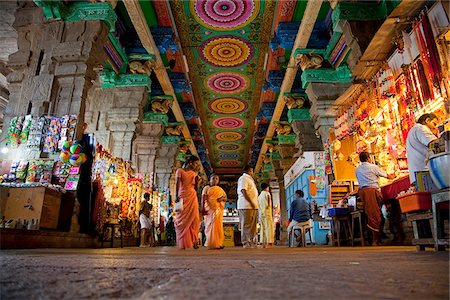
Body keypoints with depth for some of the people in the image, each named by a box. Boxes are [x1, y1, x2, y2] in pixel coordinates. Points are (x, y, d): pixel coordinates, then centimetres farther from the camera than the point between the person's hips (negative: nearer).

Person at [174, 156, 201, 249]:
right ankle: (183, 243, 1)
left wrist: (197, 178, 1)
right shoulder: (180, 171, 4)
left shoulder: (194, 174, 18)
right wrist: (177, 196, -21)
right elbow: (177, 183, -9)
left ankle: (193, 241, -2)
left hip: (192, 198, 4)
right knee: (182, 220, -3)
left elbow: (196, 188, 14)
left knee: (194, 219, -5)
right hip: (182, 197, -4)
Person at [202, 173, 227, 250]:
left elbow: (225, 198, 14)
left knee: (217, 225, -3)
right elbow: (203, 198, -3)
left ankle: (217, 243, 2)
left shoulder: (220, 189, 19)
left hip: (218, 210, 3)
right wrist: (202, 208, -15)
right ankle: (211, 243, 2)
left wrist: (222, 199, -9)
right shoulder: (206, 188, 8)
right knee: (210, 225, -5)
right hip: (209, 209, -3)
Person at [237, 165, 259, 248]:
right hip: (246, 206, -10)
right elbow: (243, 191, -16)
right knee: (246, 226, -7)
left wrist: (254, 204, 14)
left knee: (253, 225, 9)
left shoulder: (249, 179, 26)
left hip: (253, 206, 10)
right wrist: (251, 203, -19)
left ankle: (252, 243, 13)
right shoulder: (243, 178, -5)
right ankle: (246, 243, -5)